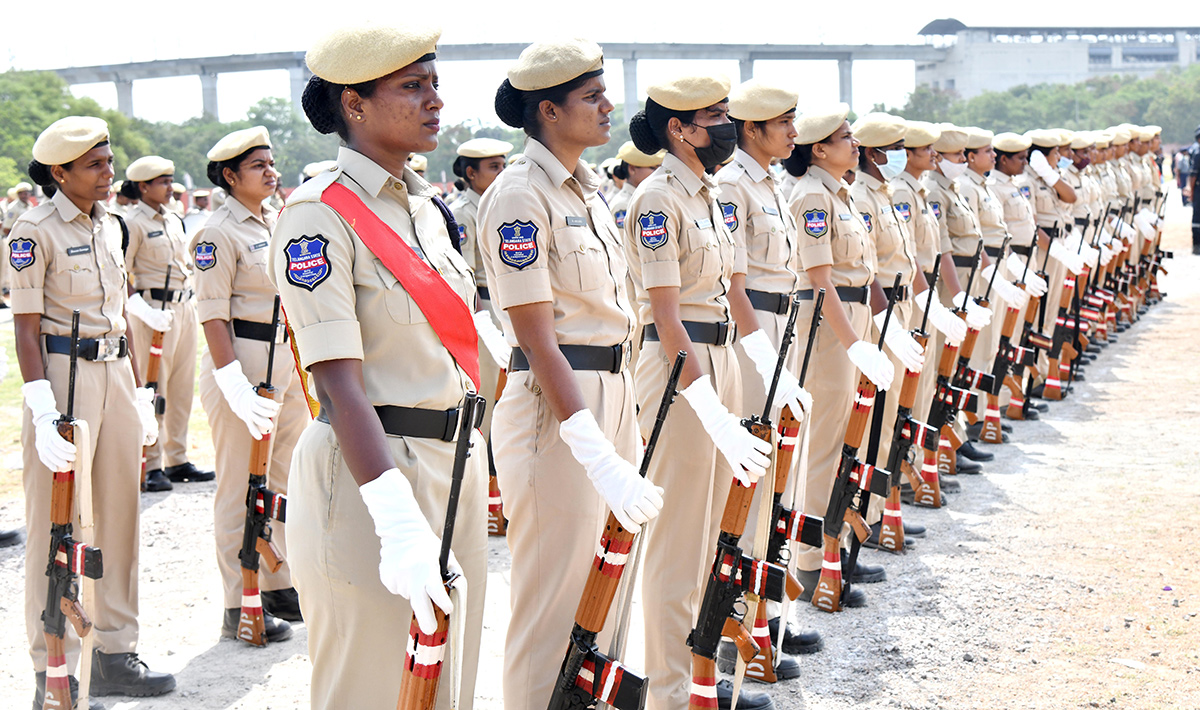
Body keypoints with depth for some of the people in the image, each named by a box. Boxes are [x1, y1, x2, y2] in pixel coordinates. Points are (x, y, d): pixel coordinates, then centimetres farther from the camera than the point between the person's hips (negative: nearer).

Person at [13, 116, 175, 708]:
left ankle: (114, 653, 19)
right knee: (57, 521, -2)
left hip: (115, 372, 7)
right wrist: (42, 408, -20)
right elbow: (26, 327, -12)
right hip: (63, 372, -7)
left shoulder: (111, 226, 12)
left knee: (119, 513, 10)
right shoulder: (35, 230, -9)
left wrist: (140, 390, 18)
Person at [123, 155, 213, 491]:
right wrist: (143, 308, -20)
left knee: (182, 387, 10)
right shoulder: (132, 223, -9)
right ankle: (151, 466, -1)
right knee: (153, 389, -5)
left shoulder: (173, 220, 15)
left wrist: (191, 302, 13)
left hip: (185, 308, 8)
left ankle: (177, 459, 17)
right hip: (155, 311, -8)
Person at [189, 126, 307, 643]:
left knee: (283, 480, 14)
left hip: (288, 358, 8)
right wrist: (234, 383, -22)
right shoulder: (218, 233, -11)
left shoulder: (278, 223, 13)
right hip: (242, 358, -8)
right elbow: (213, 315, -16)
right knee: (240, 487, -2)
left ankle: (278, 586, 25)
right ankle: (238, 609, 4)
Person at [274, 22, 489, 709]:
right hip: (369, 468, -8)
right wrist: (399, 522, -30)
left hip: (456, 461, 8)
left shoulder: (428, 204, 11)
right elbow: (339, 384, -22)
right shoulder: (321, 216, -14)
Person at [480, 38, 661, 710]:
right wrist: (599, 455, -27)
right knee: (552, 607, 0)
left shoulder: (590, 187, 11)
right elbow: (540, 342, -20)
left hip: (615, 395, 9)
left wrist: (629, 433, 16)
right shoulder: (519, 198, -16)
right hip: (555, 408, -9)